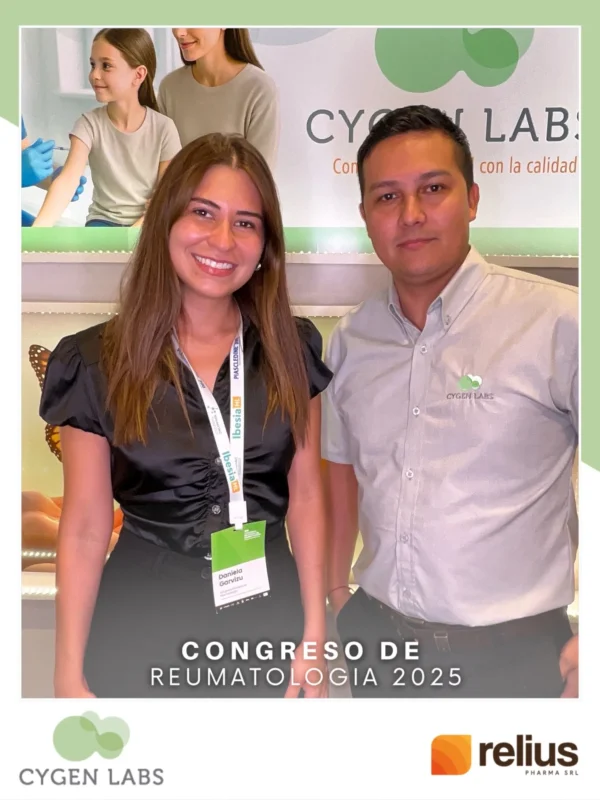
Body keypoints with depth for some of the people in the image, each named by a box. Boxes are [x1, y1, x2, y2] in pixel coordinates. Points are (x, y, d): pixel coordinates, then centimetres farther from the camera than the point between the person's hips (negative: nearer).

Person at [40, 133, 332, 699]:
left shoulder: (292, 349, -3)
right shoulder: (97, 361, -9)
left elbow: (305, 495, -1)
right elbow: (85, 526, -6)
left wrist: (315, 633, -1)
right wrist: (70, 674, -5)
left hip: (270, 618, 2)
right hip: (146, 629, -2)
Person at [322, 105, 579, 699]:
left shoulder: (557, 321, -14)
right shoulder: (351, 338, 2)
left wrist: (589, 641, -12)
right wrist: (336, 594, 10)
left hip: (514, 654, -4)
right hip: (379, 642, 4)